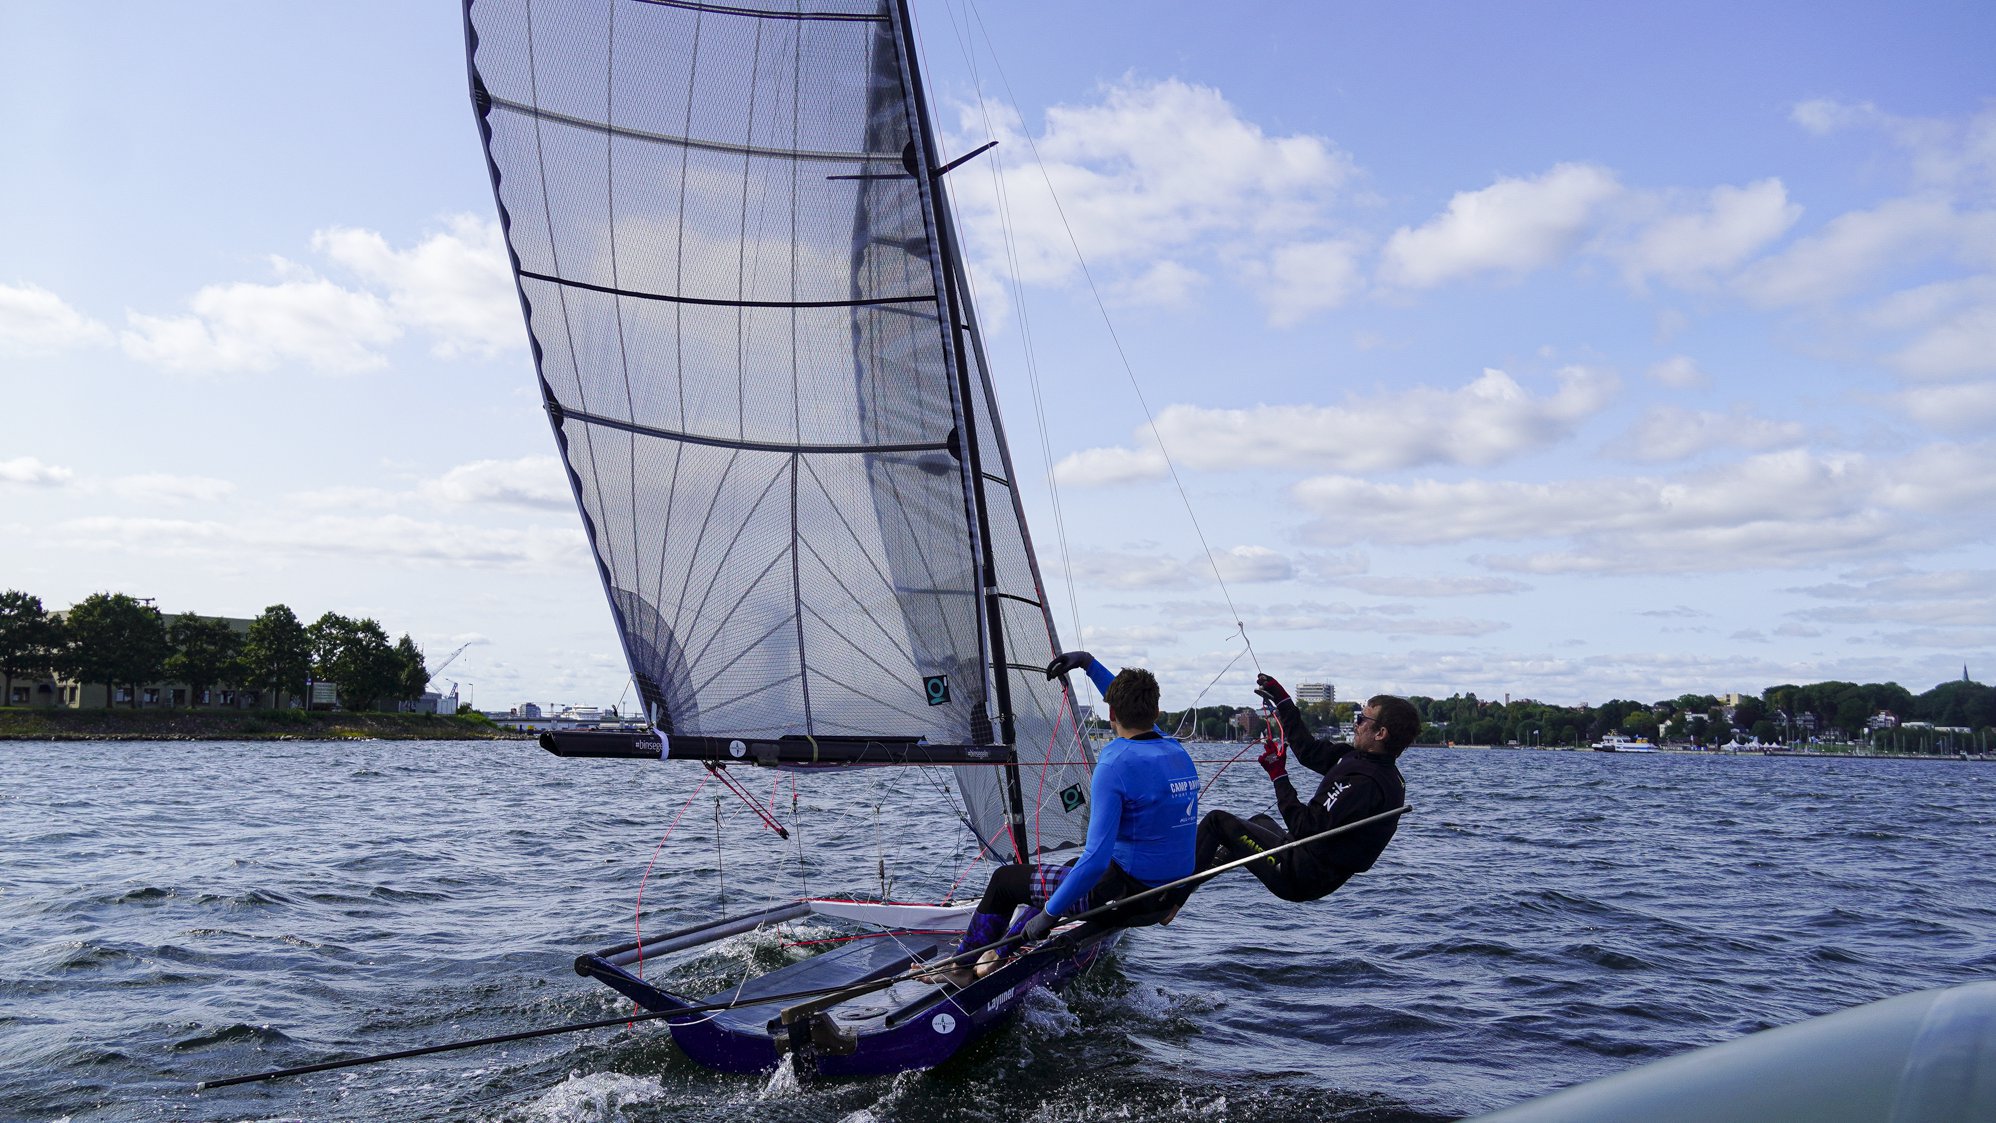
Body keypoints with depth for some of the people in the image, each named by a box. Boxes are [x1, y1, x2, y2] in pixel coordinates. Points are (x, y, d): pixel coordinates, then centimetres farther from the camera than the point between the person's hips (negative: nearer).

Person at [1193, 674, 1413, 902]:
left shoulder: (1364, 781, -28)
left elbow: (1306, 828, -28)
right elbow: (1312, 752, 12)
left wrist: (1279, 776, -19)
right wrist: (1282, 701, 18)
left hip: (1298, 878, -10)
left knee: (1218, 821, 0)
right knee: (1260, 821, 36)